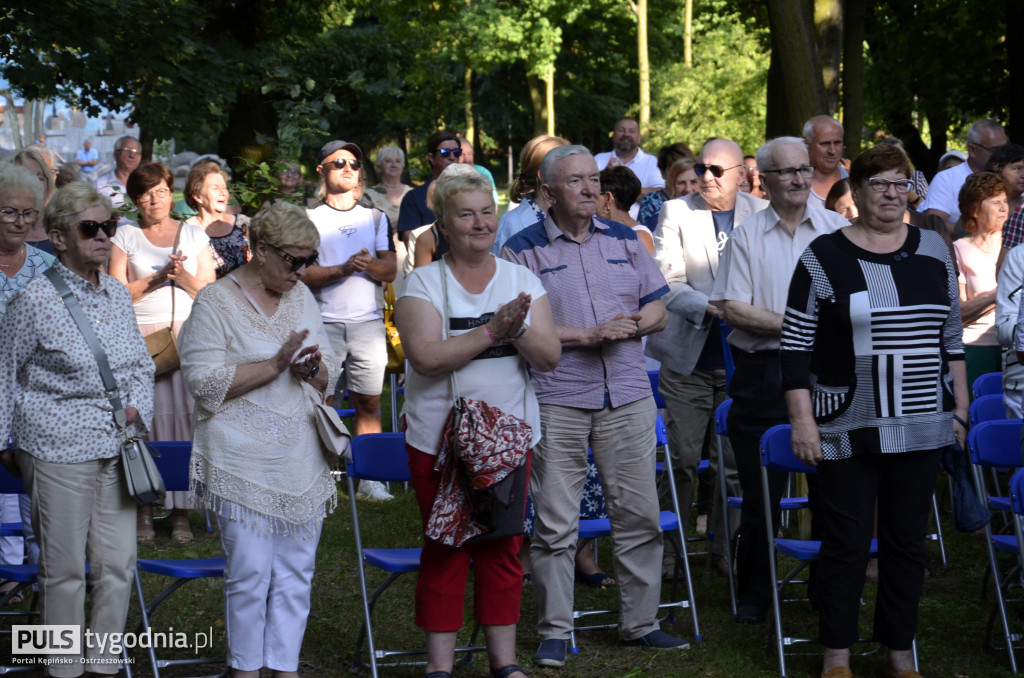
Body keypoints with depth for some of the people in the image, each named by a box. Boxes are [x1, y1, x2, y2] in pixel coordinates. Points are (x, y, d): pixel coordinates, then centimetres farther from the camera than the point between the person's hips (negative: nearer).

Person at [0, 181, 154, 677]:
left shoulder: (118, 295, 8)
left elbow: (142, 366, 20)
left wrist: (136, 408, 2)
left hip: (117, 447, 5)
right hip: (59, 448, -5)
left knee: (119, 563, 6)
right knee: (65, 569, 1)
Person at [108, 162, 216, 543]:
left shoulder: (194, 235, 15)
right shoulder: (126, 238, 11)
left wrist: (185, 278, -6)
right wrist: (156, 278, -8)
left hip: (188, 334, 1)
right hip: (142, 336, -1)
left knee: (184, 414, -8)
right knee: (146, 415, -10)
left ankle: (180, 511, -5)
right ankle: (144, 508, -5)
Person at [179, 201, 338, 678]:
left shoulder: (301, 296, 13)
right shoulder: (216, 301, -7)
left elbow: (329, 375, 18)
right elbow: (203, 380, -15)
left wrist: (313, 370, -6)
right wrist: (276, 364, -18)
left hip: (301, 458, 6)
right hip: (243, 459, -6)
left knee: (296, 571, 7)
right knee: (249, 573, -5)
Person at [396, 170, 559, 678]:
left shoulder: (522, 280, 5)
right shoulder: (423, 283, -5)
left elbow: (549, 357, -3)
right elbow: (427, 357, -18)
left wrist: (518, 329, -21)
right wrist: (491, 331, -23)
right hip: (440, 439, -3)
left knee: (504, 549, 7)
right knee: (445, 551, 3)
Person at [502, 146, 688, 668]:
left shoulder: (626, 240, 12)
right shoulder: (524, 249, -1)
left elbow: (657, 310, 13)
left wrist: (630, 326, -10)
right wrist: (589, 335, -15)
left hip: (628, 398, 4)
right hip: (556, 402, -4)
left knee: (639, 515, 6)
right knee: (555, 523, 0)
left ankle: (640, 623, 18)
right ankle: (554, 633, 10)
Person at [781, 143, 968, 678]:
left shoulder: (933, 252, 8)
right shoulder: (823, 258, -3)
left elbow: (951, 336, 14)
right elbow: (795, 348, -3)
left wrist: (961, 406, 10)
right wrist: (802, 420, -8)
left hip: (921, 428, 3)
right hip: (849, 430, -3)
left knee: (908, 541, 8)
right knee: (847, 542, 0)